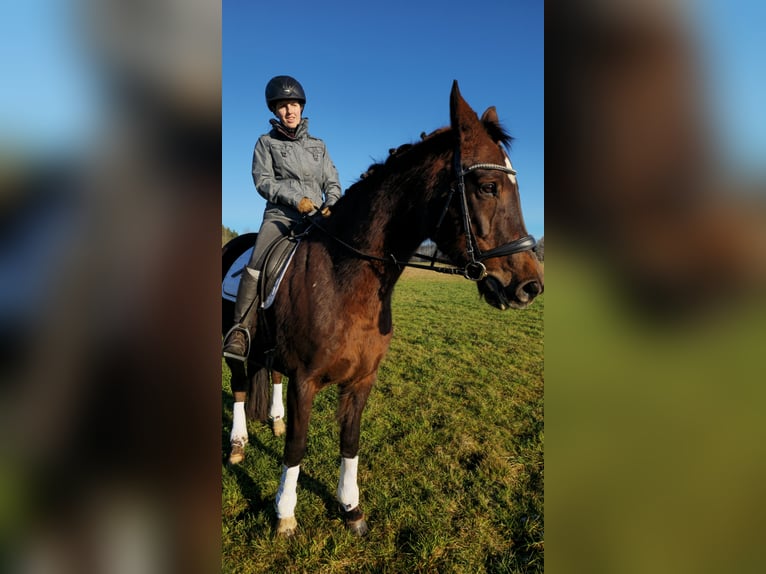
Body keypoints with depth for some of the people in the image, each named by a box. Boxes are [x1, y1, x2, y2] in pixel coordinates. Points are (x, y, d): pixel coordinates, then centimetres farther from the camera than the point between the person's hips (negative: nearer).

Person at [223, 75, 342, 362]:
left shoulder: (318, 145, 20)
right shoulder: (267, 142, 13)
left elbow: (332, 183, 15)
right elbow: (263, 181, 1)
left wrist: (331, 205, -7)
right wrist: (296, 198, -14)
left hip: (316, 217, 3)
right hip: (280, 214, -3)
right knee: (257, 262, -27)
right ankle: (241, 329, -24)